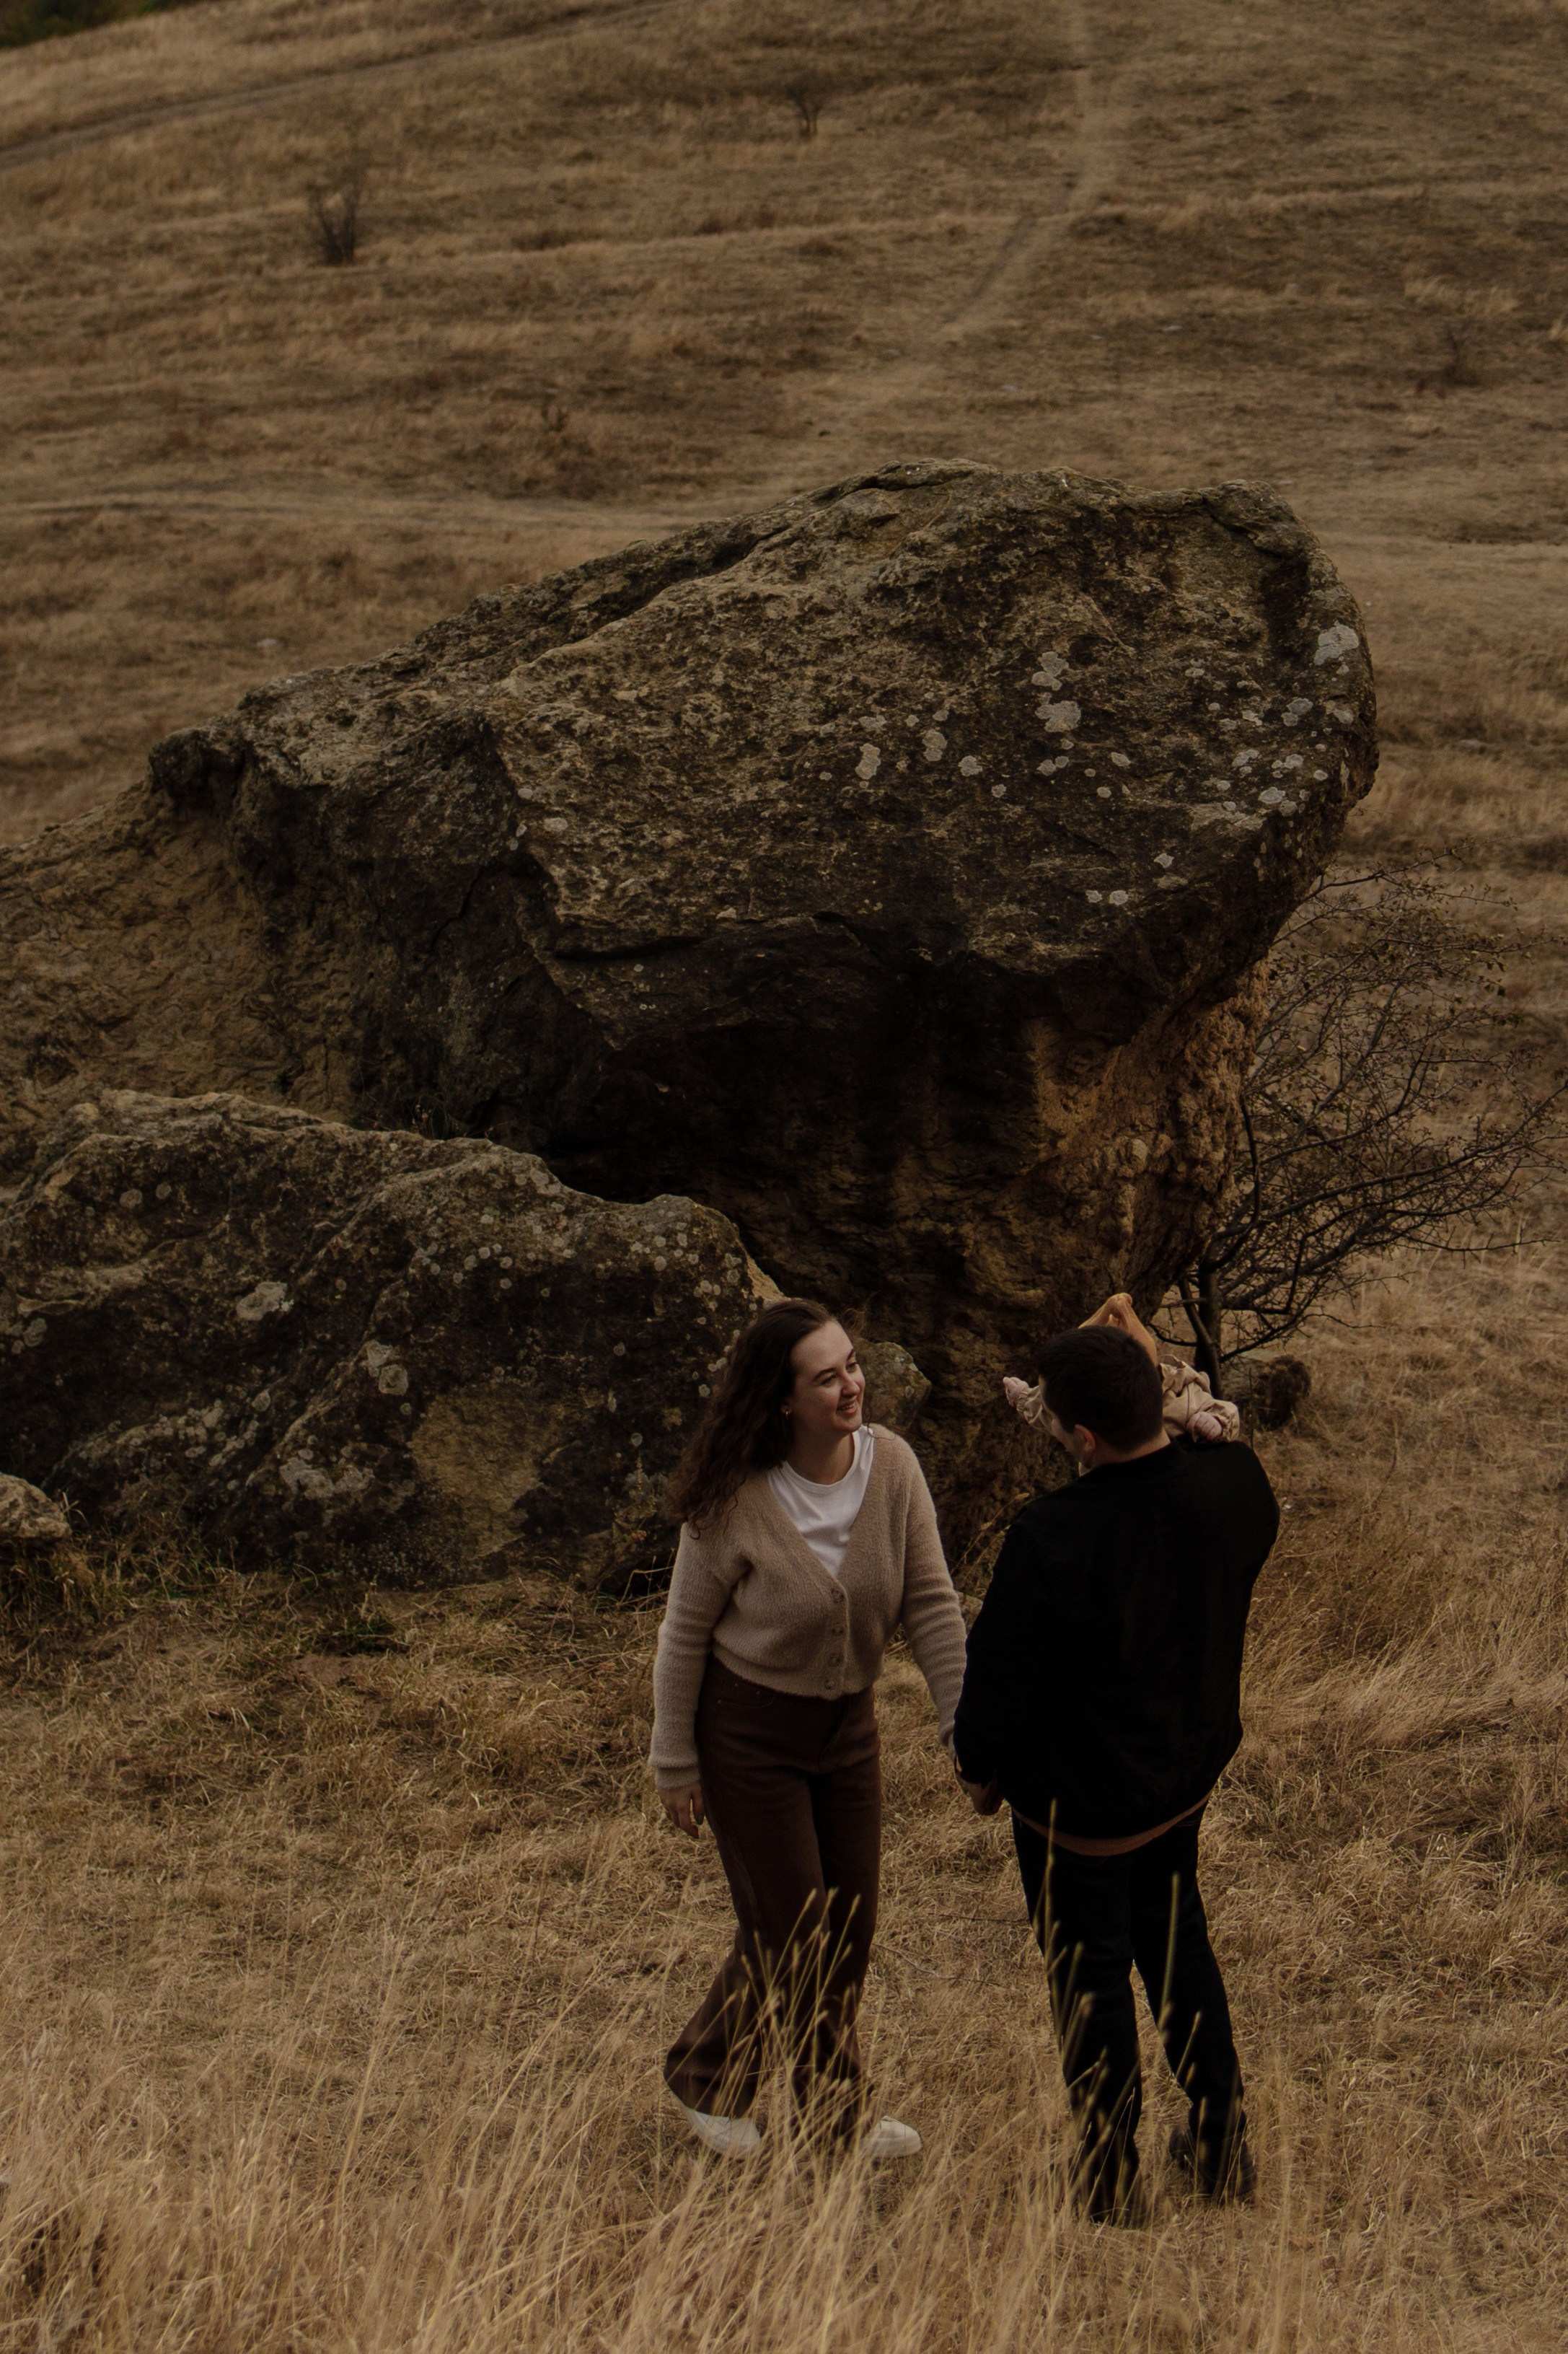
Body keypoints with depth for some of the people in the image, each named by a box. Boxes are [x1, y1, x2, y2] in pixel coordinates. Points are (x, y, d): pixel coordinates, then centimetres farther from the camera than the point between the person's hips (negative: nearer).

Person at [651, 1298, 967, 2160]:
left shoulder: (891, 1465, -13)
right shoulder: (734, 1504, -23)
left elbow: (930, 1603, -8)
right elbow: (684, 1633, -11)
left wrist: (966, 1718, -15)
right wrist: (676, 1762, -7)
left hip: (847, 1725, 5)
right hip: (748, 1732, -5)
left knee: (848, 1928, 13)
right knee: (791, 1930, 0)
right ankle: (834, 2112, 20)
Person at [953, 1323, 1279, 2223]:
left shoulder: (1053, 1537, -32)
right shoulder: (1237, 1486, -17)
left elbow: (1002, 1670, -19)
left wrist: (984, 1766, 0)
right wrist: (1188, 1414, 3)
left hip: (1078, 1796, -6)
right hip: (1189, 1770, 6)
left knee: (1092, 1975, 12)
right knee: (1178, 1943, 26)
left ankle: (1112, 2180, 27)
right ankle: (1224, 2146, 36)